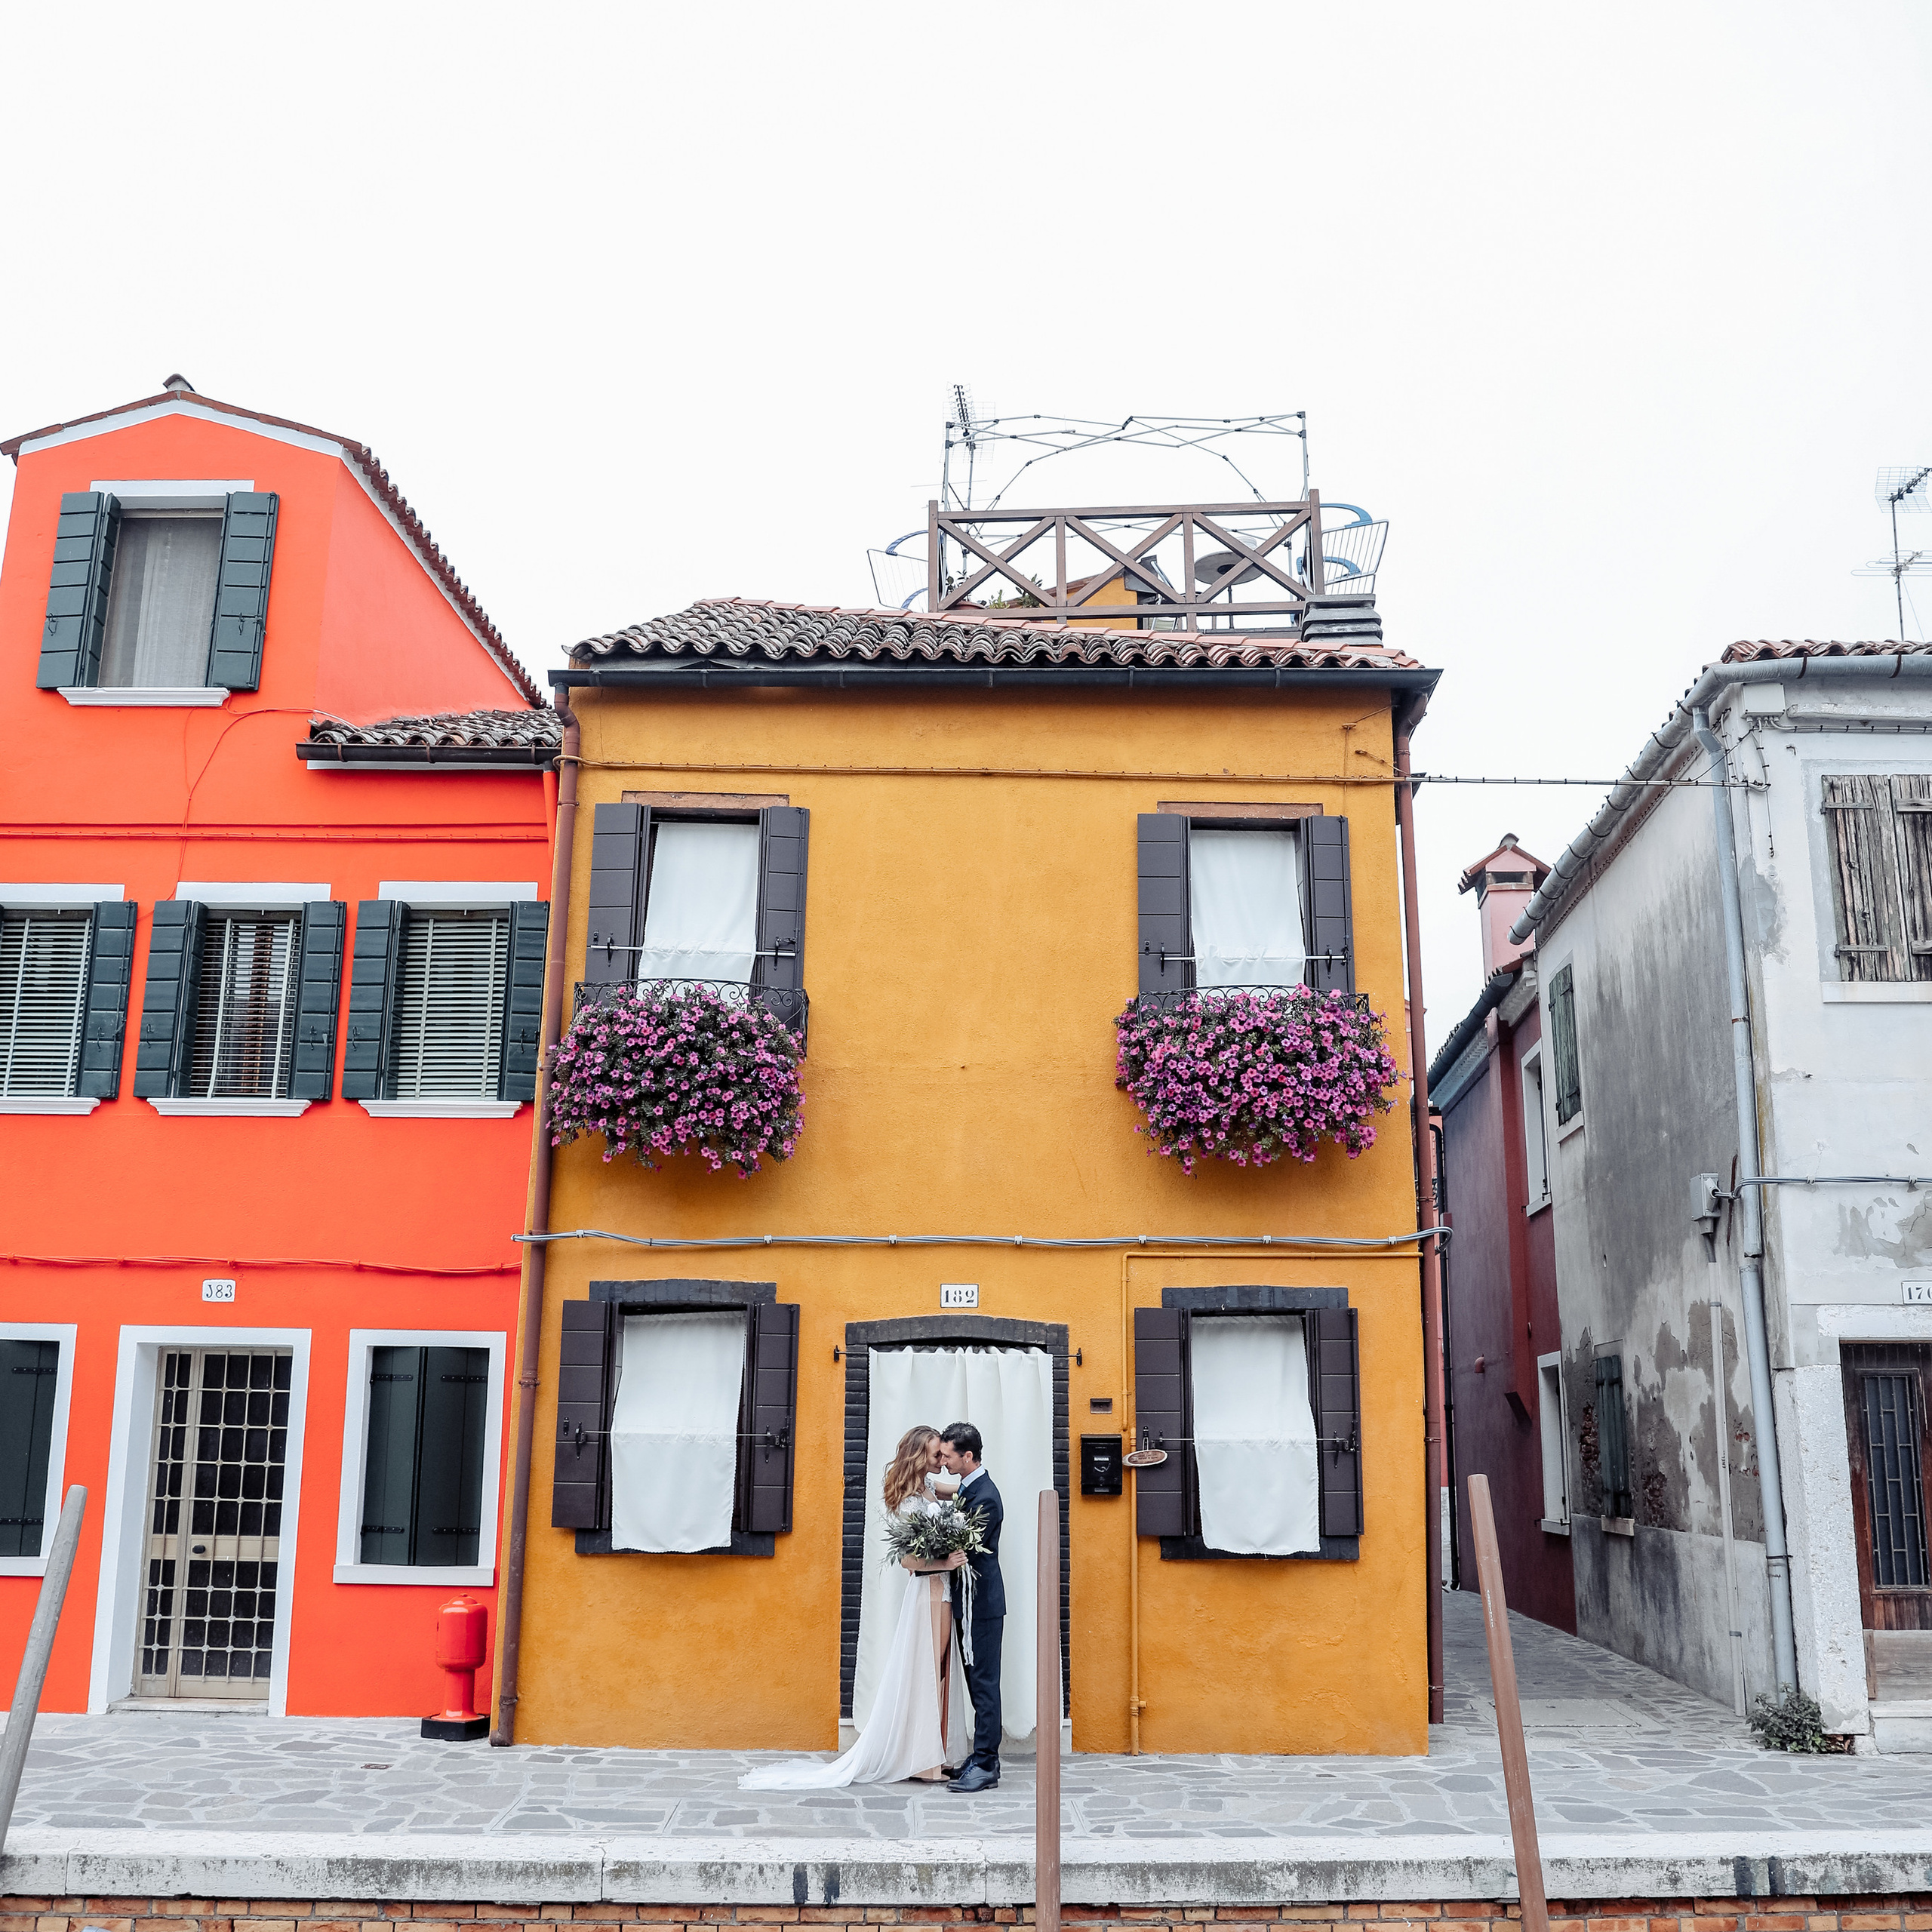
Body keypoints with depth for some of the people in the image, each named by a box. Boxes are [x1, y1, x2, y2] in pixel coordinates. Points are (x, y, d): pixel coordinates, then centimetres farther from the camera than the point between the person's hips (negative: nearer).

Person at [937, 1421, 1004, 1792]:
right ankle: (985, 1757, 20)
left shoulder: (984, 1497, -20)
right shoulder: (970, 1487, 11)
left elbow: (966, 1552, -19)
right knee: (977, 1681, 13)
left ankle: (985, 1765, -3)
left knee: (984, 1682, -6)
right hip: (973, 1601, 10)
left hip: (984, 1603, -10)